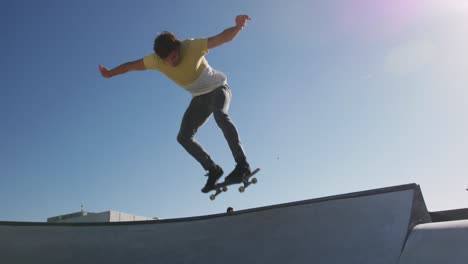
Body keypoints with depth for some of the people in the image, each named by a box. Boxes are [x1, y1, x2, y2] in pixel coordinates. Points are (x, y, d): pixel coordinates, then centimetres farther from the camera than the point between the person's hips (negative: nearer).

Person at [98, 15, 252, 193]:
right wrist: (110, 74, 14)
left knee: (220, 114, -37)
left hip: (218, 88, -5)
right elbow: (131, 65, 2)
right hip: (199, 97, 6)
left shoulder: (192, 47, -27)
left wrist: (238, 26, -56)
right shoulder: (156, 60, -14)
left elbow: (224, 37, -36)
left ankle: (242, 164, -39)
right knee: (184, 137, -5)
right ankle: (213, 170, 2)